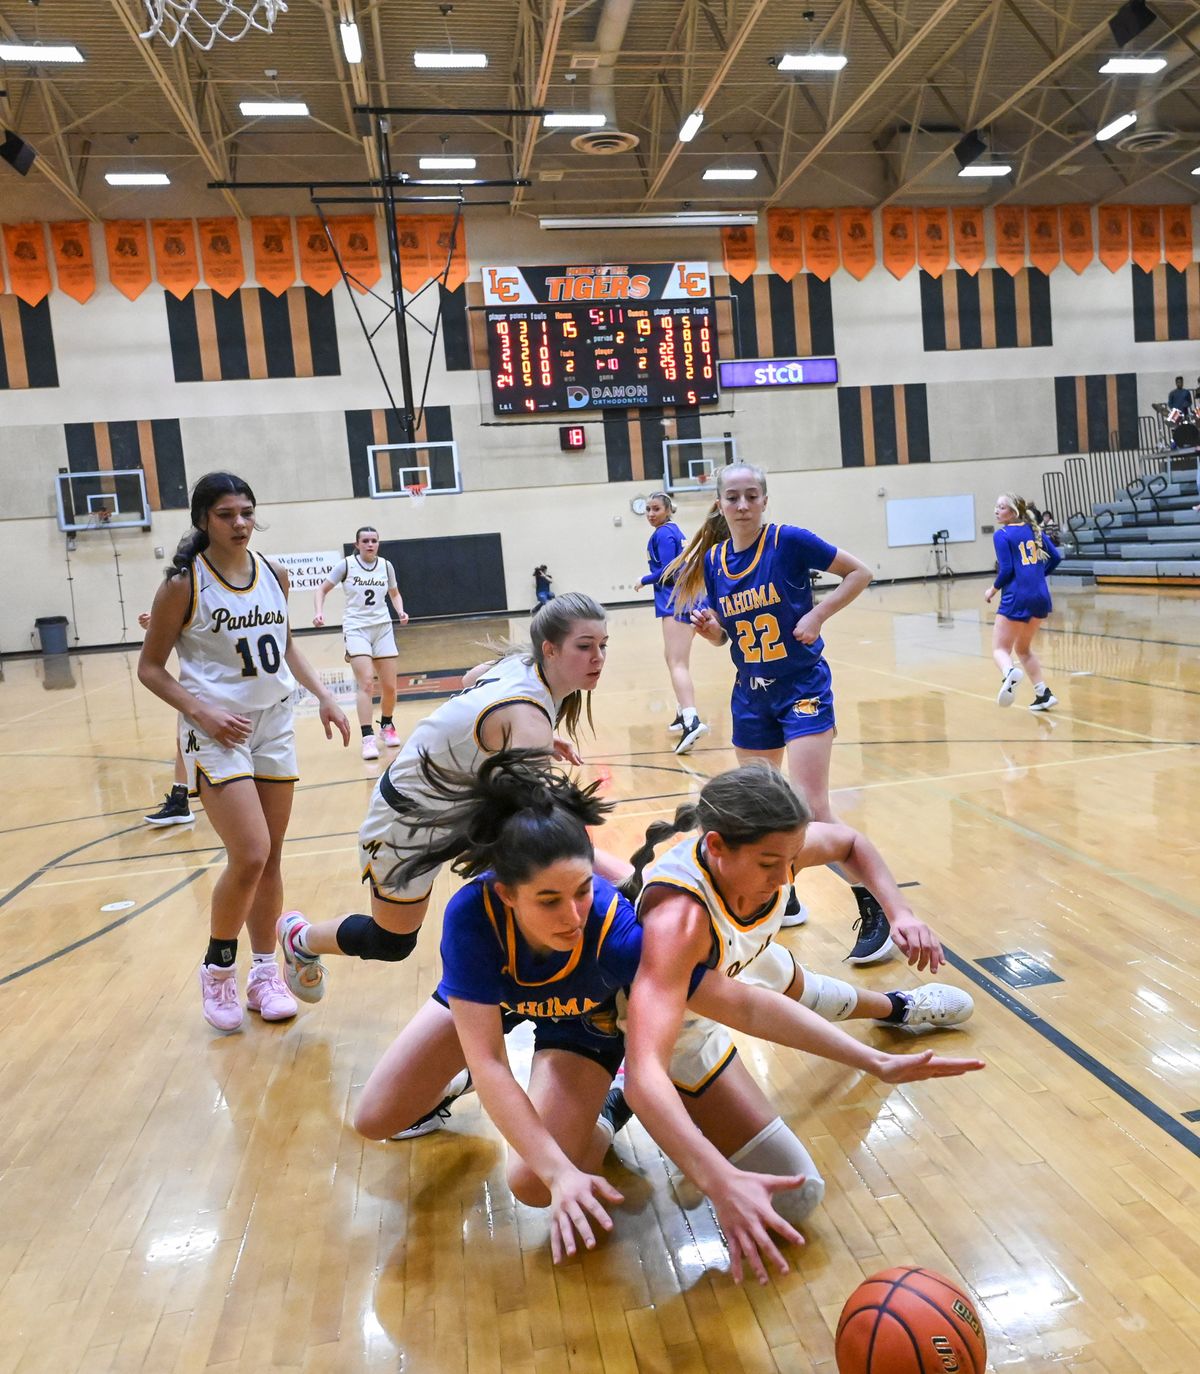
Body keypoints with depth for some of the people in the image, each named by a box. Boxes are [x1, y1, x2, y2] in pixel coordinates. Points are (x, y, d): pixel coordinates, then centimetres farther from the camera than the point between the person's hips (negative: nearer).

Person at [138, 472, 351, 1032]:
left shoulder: (273, 575, 5)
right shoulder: (184, 584, -9)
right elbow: (150, 667, -4)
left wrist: (323, 695, 6)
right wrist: (203, 713, -16)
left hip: (275, 727, 5)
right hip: (218, 734, -5)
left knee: (270, 860, 9)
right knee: (248, 858, -13)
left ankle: (265, 974, 23)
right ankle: (217, 969, 12)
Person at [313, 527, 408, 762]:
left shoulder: (386, 566, 4)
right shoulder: (346, 565, -4)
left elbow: (394, 594, 19)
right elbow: (322, 589, 5)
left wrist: (401, 611, 1)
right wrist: (319, 611, -12)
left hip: (383, 628, 4)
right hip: (356, 628, -3)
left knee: (390, 686, 5)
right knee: (365, 682, -19)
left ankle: (386, 726, 30)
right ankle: (368, 738, -18)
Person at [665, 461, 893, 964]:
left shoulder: (789, 540, -12)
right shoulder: (713, 560, 2)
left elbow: (859, 572, -5)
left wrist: (818, 615, -17)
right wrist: (708, 627, -11)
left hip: (803, 687, -5)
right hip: (751, 695, 6)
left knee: (811, 809, -13)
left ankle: (875, 913, 0)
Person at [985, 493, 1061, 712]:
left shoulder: (1001, 535, -5)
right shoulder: (1034, 529, 13)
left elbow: (1006, 570, -11)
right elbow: (1056, 557, 13)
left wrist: (992, 590, 4)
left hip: (1016, 598, -6)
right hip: (1041, 597, 7)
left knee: (1000, 649, -2)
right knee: (1023, 648, 23)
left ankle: (1010, 673, -36)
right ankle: (1043, 694, 14)